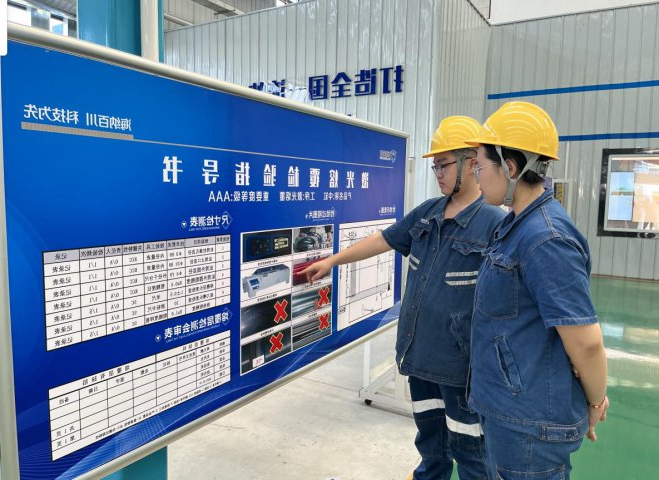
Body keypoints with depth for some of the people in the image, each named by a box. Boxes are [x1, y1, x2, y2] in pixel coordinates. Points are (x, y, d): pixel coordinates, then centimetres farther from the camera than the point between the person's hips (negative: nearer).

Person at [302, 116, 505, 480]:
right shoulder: (427, 212, 5)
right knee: (429, 437, 25)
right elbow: (381, 240, 12)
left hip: (461, 361, -6)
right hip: (419, 352, 6)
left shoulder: (494, 223, -15)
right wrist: (331, 261, 15)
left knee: (468, 448, 12)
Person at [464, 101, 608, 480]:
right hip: (510, 405, 9)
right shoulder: (518, 225, 7)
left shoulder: (545, 239, -25)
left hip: (530, 419, -9)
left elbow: (586, 341, -23)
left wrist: (594, 406, -5)